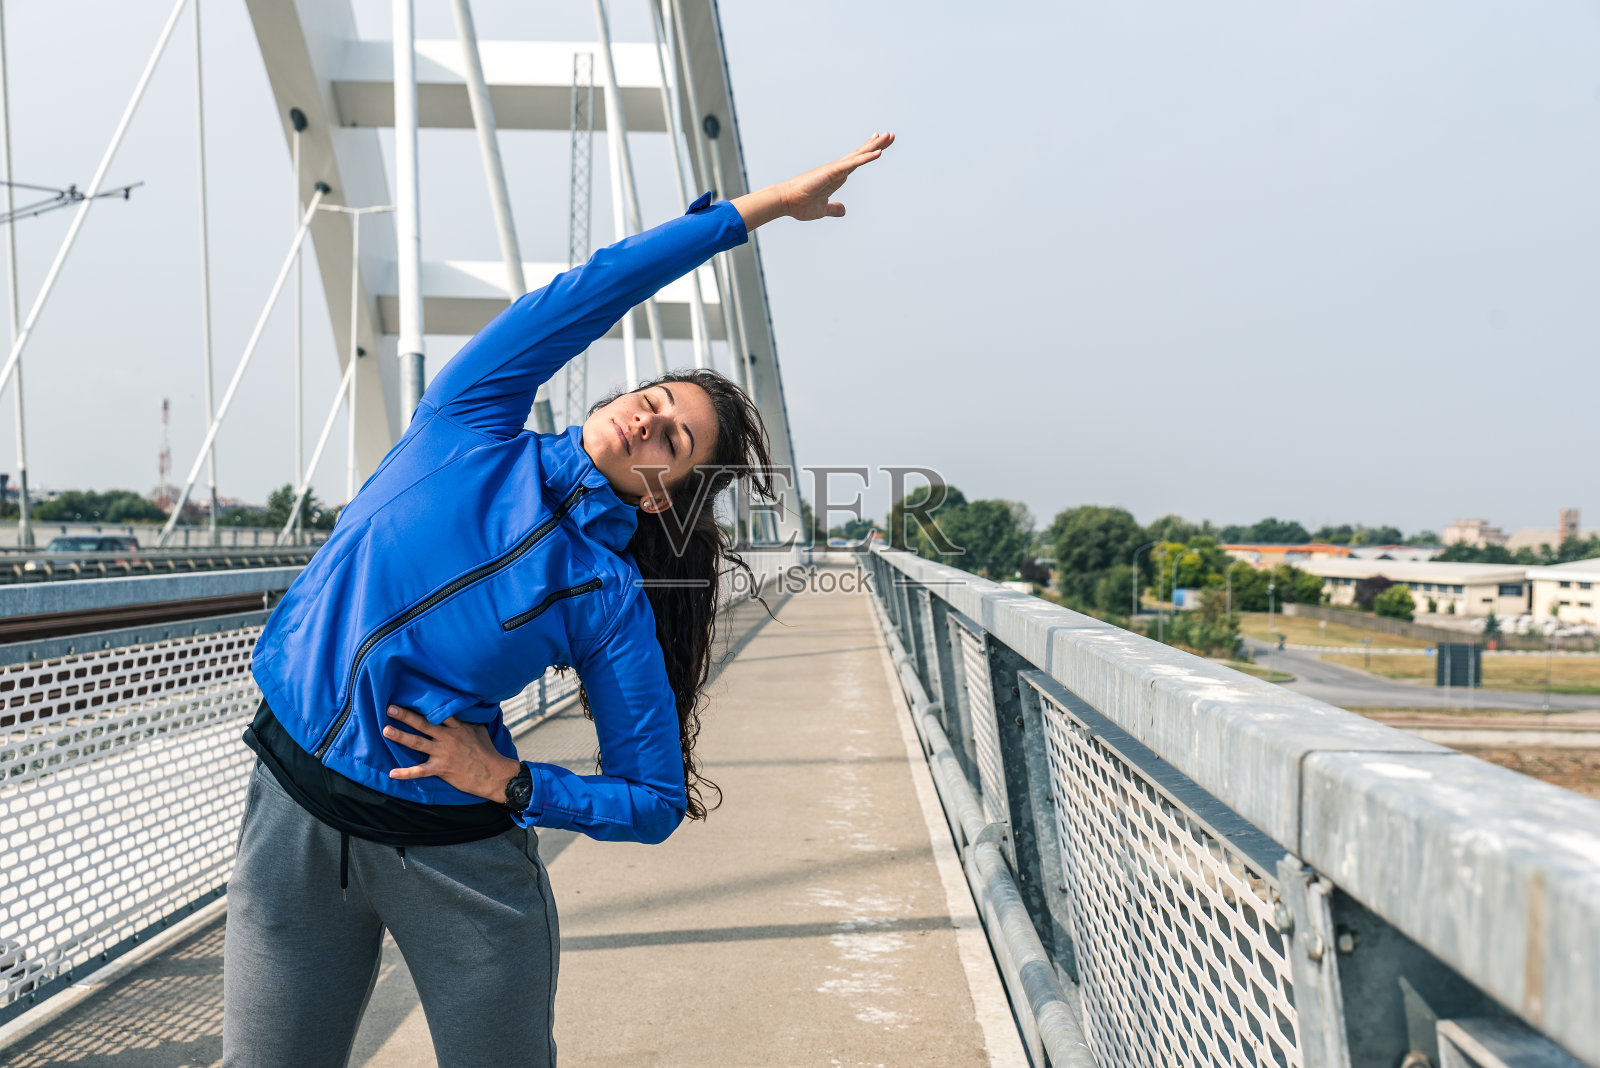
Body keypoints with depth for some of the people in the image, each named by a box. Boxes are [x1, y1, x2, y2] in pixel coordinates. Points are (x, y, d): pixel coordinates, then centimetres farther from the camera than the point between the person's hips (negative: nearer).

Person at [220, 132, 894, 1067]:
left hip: (457, 855, -2)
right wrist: (752, 209, -8)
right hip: (294, 820, 2)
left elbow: (657, 801, -4)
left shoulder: (612, 599, -8)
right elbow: (590, 294, -12)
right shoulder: (473, 425, -3)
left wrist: (509, 782, -16)